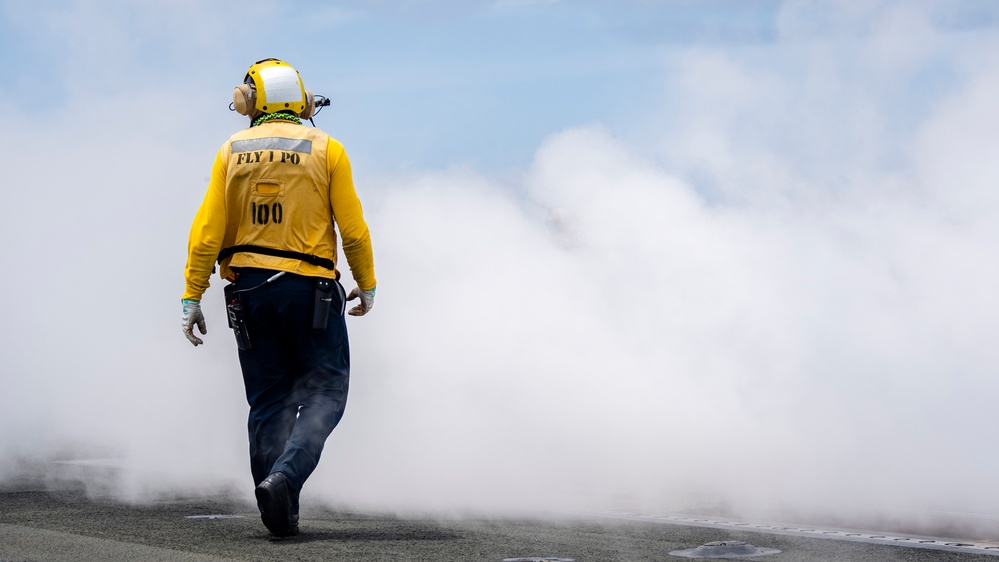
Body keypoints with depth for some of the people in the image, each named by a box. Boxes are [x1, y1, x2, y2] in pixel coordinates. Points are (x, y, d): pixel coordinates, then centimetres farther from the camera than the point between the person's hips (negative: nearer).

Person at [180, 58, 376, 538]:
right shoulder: (326, 149, -2)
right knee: (324, 391, 4)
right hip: (310, 288, -3)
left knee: (269, 400, 10)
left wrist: (192, 297, 4)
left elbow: (207, 230, -1)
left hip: (248, 290, 3)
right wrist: (367, 284, 11)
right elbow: (353, 227, -3)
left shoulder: (232, 152, 4)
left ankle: (279, 515, 9)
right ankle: (285, 476, -20)